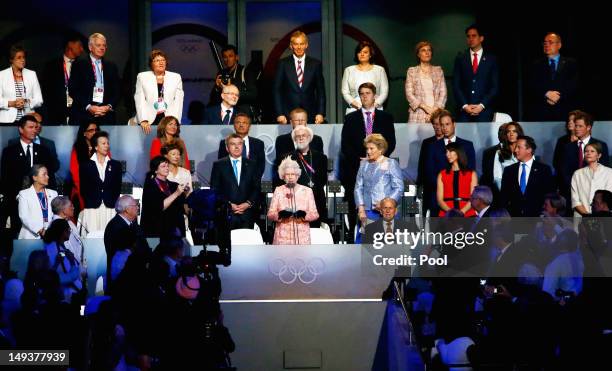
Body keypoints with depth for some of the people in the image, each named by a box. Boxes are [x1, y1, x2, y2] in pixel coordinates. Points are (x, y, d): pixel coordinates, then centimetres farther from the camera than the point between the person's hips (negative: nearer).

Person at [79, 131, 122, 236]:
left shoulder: (116, 165, 14)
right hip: (92, 209, -1)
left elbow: (118, 188, 12)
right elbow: (83, 189, 6)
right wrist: (89, 202, -3)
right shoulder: (86, 166, 9)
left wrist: (113, 202, 1)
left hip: (110, 209, 2)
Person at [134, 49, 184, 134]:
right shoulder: (142, 77, 13)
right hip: (149, 122, 0)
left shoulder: (176, 77, 14)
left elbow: (178, 101, 7)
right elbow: (140, 101, 4)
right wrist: (143, 121, -10)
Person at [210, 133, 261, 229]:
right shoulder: (219, 165, 7)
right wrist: (229, 205, -8)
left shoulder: (251, 164, 13)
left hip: (247, 214, 2)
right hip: (226, 214, -2)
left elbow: (257, 188, 11)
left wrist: (248, 204, -5)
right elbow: (215, 190, 2)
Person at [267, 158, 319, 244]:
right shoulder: (278, 191, 9)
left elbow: (315, 214, 5)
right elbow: (270, 214, 4)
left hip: (302, 237, 0)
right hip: (283, 237, 0)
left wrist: (304, 214, -15)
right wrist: (280, 214, -17)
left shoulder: (307, 191, 9)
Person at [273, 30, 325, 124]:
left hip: (310, 115, 1)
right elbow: (277, 90, 3)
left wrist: (320, 113, -1)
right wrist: (279, 114, -6)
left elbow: (320, 91, 8)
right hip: (288, 115, -1)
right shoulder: (283, 64, 4)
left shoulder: (315, 64, 7)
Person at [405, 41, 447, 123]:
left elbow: (443, 92, 8)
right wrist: (425, 107, -10)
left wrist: (436, 109, -8)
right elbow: (409, 94, 2)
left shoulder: (438, 70, 15)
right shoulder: (412, 71, 11)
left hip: (436, 113, 1)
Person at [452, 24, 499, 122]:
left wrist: (482, 105, -8)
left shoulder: (491, 59, 9)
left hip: (484, 110, -1)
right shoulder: (460, 59, 12)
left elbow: (495, 87, 3)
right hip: (464, 110, 1)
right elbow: (456, 86, 7)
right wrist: (465, 105, -7)